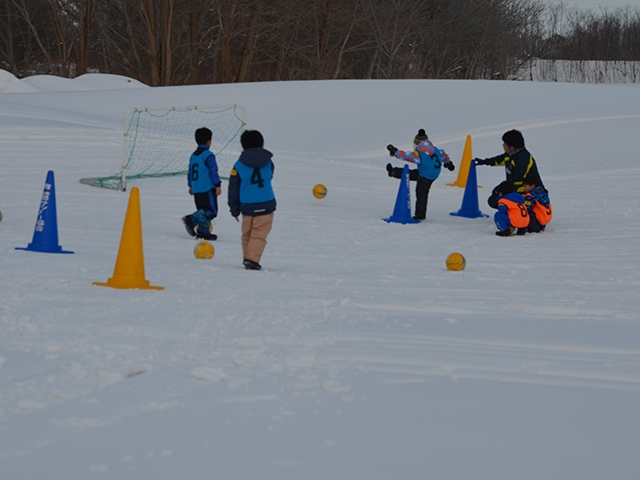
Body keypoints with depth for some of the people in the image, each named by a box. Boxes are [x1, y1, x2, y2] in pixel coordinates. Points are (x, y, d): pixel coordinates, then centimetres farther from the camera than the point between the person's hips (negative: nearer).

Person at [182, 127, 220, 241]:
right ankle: (192, 220, -23)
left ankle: (203, 231, 9)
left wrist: (190, 186, 30)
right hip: (207, 189, -8)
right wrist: (218, 185, -12)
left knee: (204, 210, 14)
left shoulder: (193, 155, 14)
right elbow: (213, 171, -15)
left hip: (196, 189, 9)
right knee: (211, 210, -9)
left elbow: (190, 172, 21)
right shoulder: (208, 155, -10)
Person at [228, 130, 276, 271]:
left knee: (247, 234, 15)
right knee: (259, 234, -4)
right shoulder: (268, 162, 4)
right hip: (266, 205, -1)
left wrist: (234, 210, 11)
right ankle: (252, 259, -18)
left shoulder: (239, 165, 0)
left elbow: (233, 189, 3)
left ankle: (247, 258, 21)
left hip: (247, 206, 1)